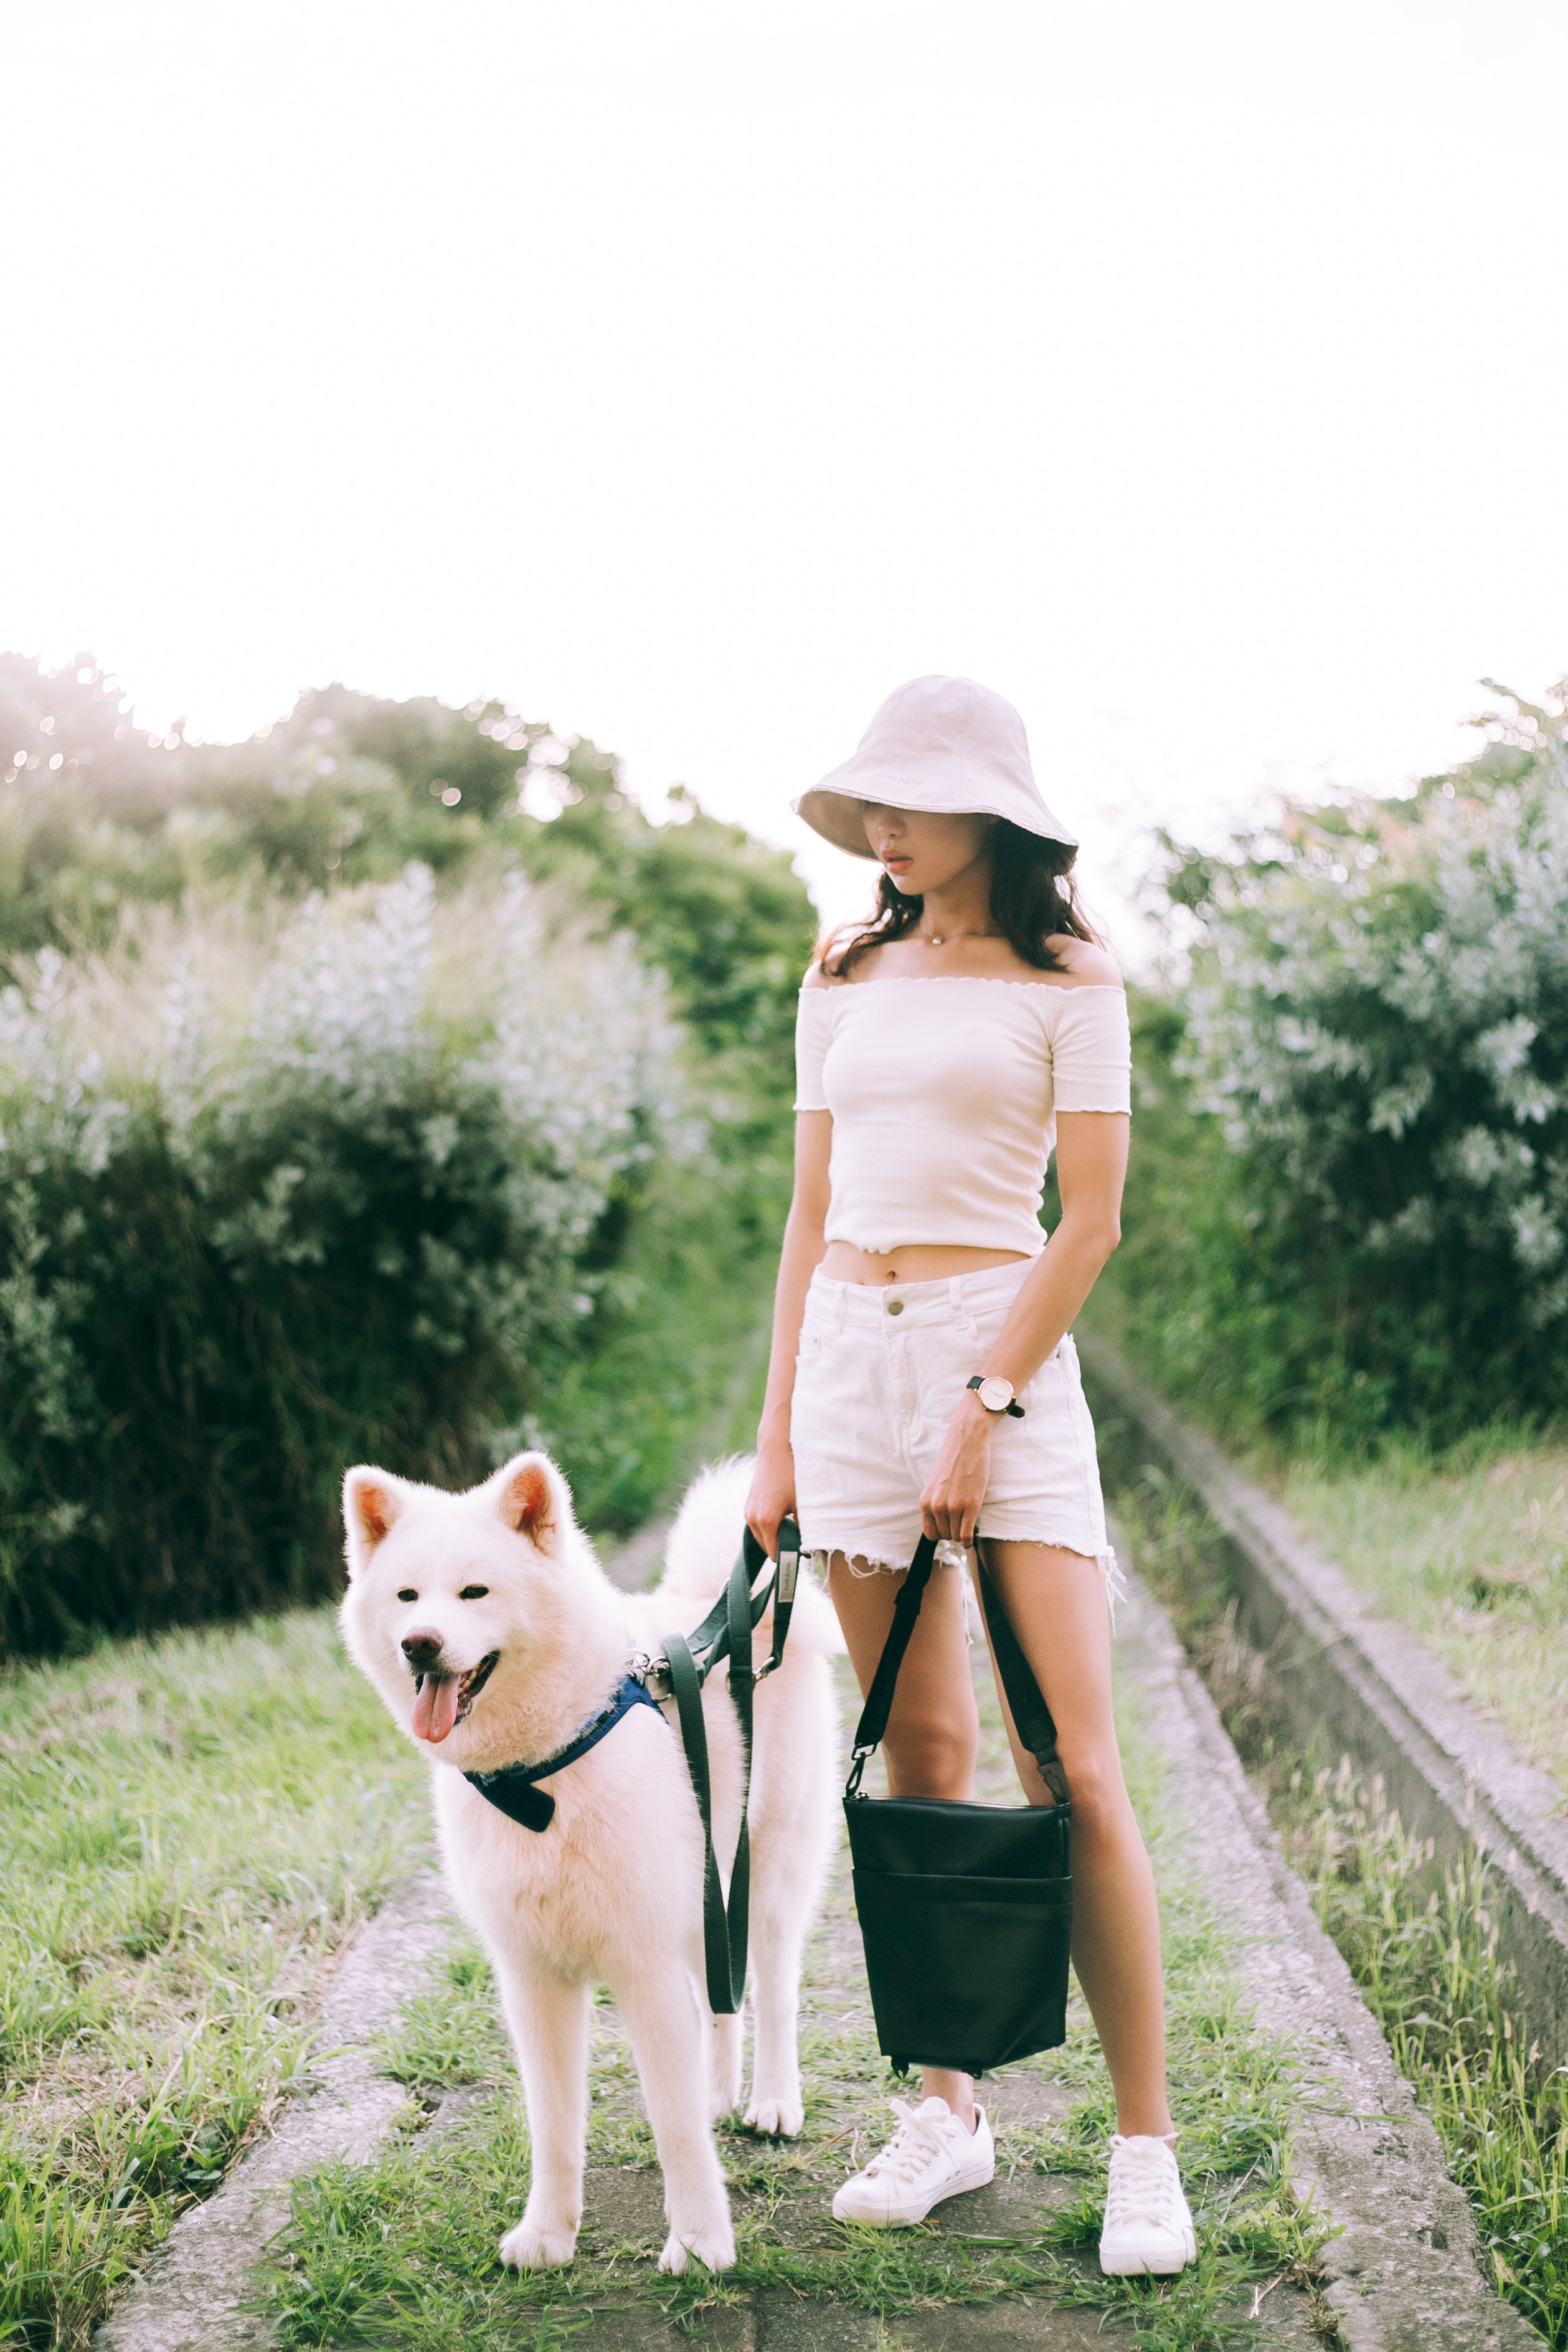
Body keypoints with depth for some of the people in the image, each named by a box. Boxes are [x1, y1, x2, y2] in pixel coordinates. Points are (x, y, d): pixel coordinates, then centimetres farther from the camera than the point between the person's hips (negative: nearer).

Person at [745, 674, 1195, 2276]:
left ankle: (1145, 2148, 1)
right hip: (850, 1358, 4)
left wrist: (981, 1410, -12)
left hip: (1009, 1354, -4)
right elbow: (810, 1215, 14)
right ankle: (946, 2113, 16)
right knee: (919, 1758, 7)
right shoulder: (846, 978, 13)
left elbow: (1092, 1220, -5)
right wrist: (779, 1434, 10)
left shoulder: (1068, 982, 0)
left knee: (1071, 1767, -8)